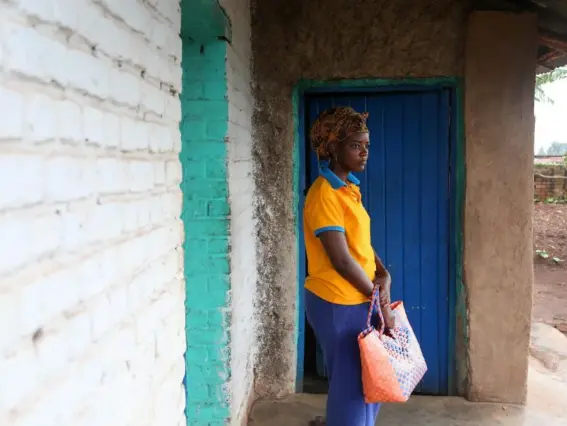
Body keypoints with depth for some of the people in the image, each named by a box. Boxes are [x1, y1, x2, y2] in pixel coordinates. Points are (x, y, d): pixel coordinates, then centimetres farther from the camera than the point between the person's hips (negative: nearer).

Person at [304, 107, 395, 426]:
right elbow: (341, 260, -23)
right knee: (351, 381, 5)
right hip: (338, 303, -9)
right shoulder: (324, 195, -21)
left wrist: (384, 275, -5)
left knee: (367, 377, 21)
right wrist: (380, 300, -14)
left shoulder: (350, 188, 8)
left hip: (357, 299, 9)